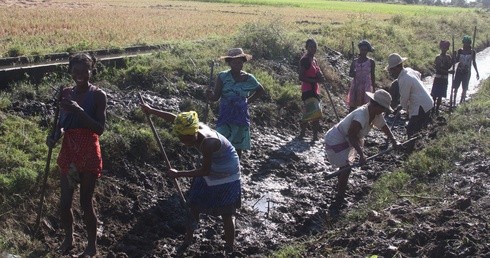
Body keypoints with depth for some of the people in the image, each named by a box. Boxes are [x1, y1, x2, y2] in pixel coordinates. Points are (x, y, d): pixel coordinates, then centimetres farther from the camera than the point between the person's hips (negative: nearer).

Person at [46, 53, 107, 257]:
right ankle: (68, 239, 37)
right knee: (64, 201, 11)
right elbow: (62, 124, 11)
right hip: (68, 153, 5)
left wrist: (79, 111, -27)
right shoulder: (66, 93, 3)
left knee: (86, 202, 4)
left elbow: (100, 129, -17)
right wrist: (55, 136, -10)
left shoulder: (98, 95, -11)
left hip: (89, 154, -4)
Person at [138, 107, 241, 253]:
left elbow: (205, 171, -29)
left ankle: (230, 249, 14)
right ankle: (188, 239, 28)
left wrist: (179, 174, -23)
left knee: (227, 214, 1)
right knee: (194, 205, 13)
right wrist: (151, 111, 8)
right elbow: (173, 118, 0)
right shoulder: (195, 127, -15)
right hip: (210, 172, 8)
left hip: (226, 178, -8)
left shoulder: (208, 143, -36)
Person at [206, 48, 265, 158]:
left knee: (238, 146, 10)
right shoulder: (222, 76, -7)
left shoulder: (248, 78, -1)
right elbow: (216, 97, -10)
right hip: (226, 116, -2)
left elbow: (261, 91, 16)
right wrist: (210, 95, -32)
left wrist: (248, 101, 6)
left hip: (242, 116, 2)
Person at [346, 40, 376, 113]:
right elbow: (350, 73, 10)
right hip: (355, 86, 2)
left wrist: (374, 88, 5)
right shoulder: (355, 61, 5)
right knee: (352, 105, 3)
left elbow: (372, 76, 5)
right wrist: (354, 74, -14)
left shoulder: (371, 62, 0)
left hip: (366, 87, -2)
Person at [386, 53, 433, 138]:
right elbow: (418, 74, 31)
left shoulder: (404, 80, -23)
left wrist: (406, 108, 7)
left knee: (411, 132, -9)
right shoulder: (409, 70, 6)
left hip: (421, 107, -10)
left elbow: (404, 99, -13)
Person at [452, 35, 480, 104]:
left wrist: (477, 72, 6)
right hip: (459, 71, 1)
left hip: (467, 72, -1)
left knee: (464, 89, 3)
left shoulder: (472, 52, -3)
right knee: (455, 87, 4)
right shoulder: (460, 51, -1)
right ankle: (454, 101, 16)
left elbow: (474, 62, 6)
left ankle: (461, 102, 14)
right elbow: (456, 60, 3)